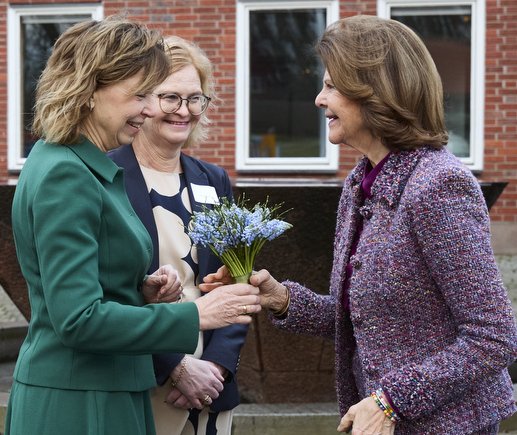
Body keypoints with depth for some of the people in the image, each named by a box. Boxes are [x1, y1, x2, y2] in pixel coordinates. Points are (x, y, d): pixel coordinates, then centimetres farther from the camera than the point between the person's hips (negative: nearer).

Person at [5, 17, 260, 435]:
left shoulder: (89, 167, 11)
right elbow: (77, 318, -23)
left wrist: (143, 290, 1)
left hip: (107, 395, 9)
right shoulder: (64, 176, -18)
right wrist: (195, 316, -20)